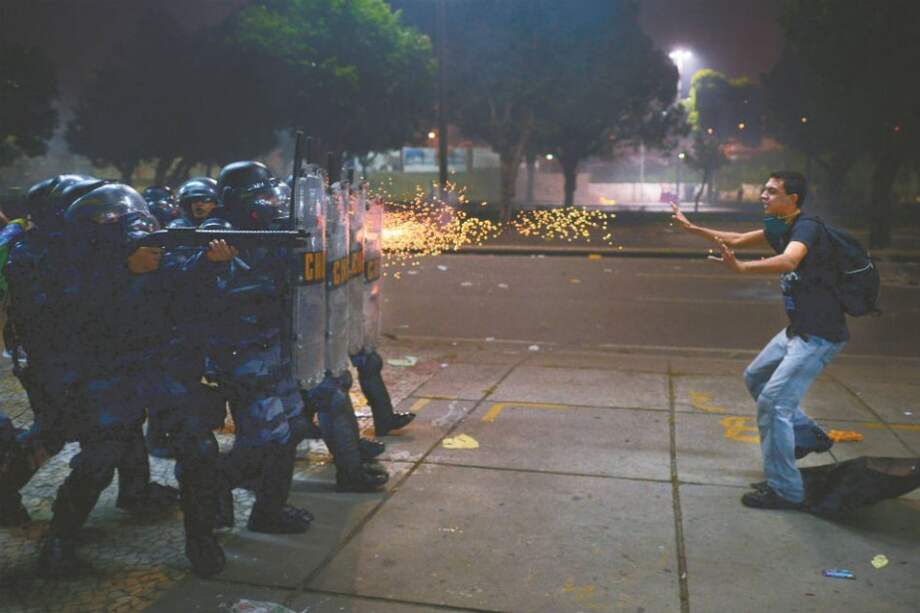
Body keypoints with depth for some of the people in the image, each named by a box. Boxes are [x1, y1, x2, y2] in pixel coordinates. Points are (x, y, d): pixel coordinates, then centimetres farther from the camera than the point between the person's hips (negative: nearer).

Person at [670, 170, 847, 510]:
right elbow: (738, 239, 20)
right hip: (798, 328, 10)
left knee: (773, 402, -12)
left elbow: (788, 261, -40)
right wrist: (692, 228, 18)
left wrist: (741, 267, -55)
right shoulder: (782, 228, 8)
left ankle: (785, 491, -1)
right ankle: (809, 435, 34)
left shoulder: (807, 228, -19)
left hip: (819, 335, -10)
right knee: (756, 378, 23)